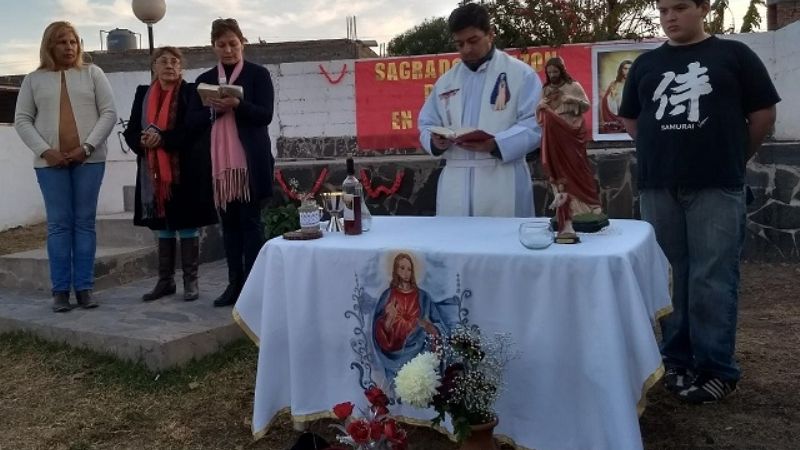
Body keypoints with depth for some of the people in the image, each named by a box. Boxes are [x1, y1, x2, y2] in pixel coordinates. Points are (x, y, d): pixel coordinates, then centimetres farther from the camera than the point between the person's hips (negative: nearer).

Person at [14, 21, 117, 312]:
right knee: (58, 224, 1)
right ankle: (60, 290, 5)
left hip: (89, 159, 0)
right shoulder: (34, 79, 9)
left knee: (85, 222, 1)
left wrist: (87, 147, -10)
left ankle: (84, 288, 6)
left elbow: (109, 113, 1)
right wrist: (45, 151, -9)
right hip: (50, 162, 0)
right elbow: (22, 120, 6)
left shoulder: (92, 73, 7)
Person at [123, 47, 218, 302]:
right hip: (155, 172, 5)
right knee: (163, 227, 12)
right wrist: (143, 141, -14)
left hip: (186, 171, -4)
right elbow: (130, 132, 7)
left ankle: (191, 281, 10)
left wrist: (162, 139, -21)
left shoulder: (190, 92, -3)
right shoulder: (143, 94, 11)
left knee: (188, 226, 2)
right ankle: (165, 281, 21)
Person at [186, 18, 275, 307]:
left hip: (250, 161, -4)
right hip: (218, 163, 4)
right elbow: (191, 122, 7)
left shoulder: (258, 74, 3)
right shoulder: (205, 80, 14)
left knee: (251, 222, -1)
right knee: (229, 224, 8)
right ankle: (235, 283, 14)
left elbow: (265, 115, -7)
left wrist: (237, 105, -23)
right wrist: (215, 110, -11)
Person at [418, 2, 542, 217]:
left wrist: (496, 144, -21)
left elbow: (535, 124, -6)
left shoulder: (520, 73, 3)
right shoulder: (445, 82, 19)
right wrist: (435, 141, -7)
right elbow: (426, 124, 18)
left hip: (503, 182, -4)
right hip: (455, 184, 4)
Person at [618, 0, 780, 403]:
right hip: (657, 189, 4)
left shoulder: (733, 55, 4)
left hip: (717, 188, -3)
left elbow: (763, 113, 5)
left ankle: (717, 368, 7)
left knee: (712, 280, -3)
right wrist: (665, 152, 12)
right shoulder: (646, 64, 12)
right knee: (668, 278, 9)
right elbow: (630, 119, 20)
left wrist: (732, 159, 9)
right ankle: (676, 360, 20)